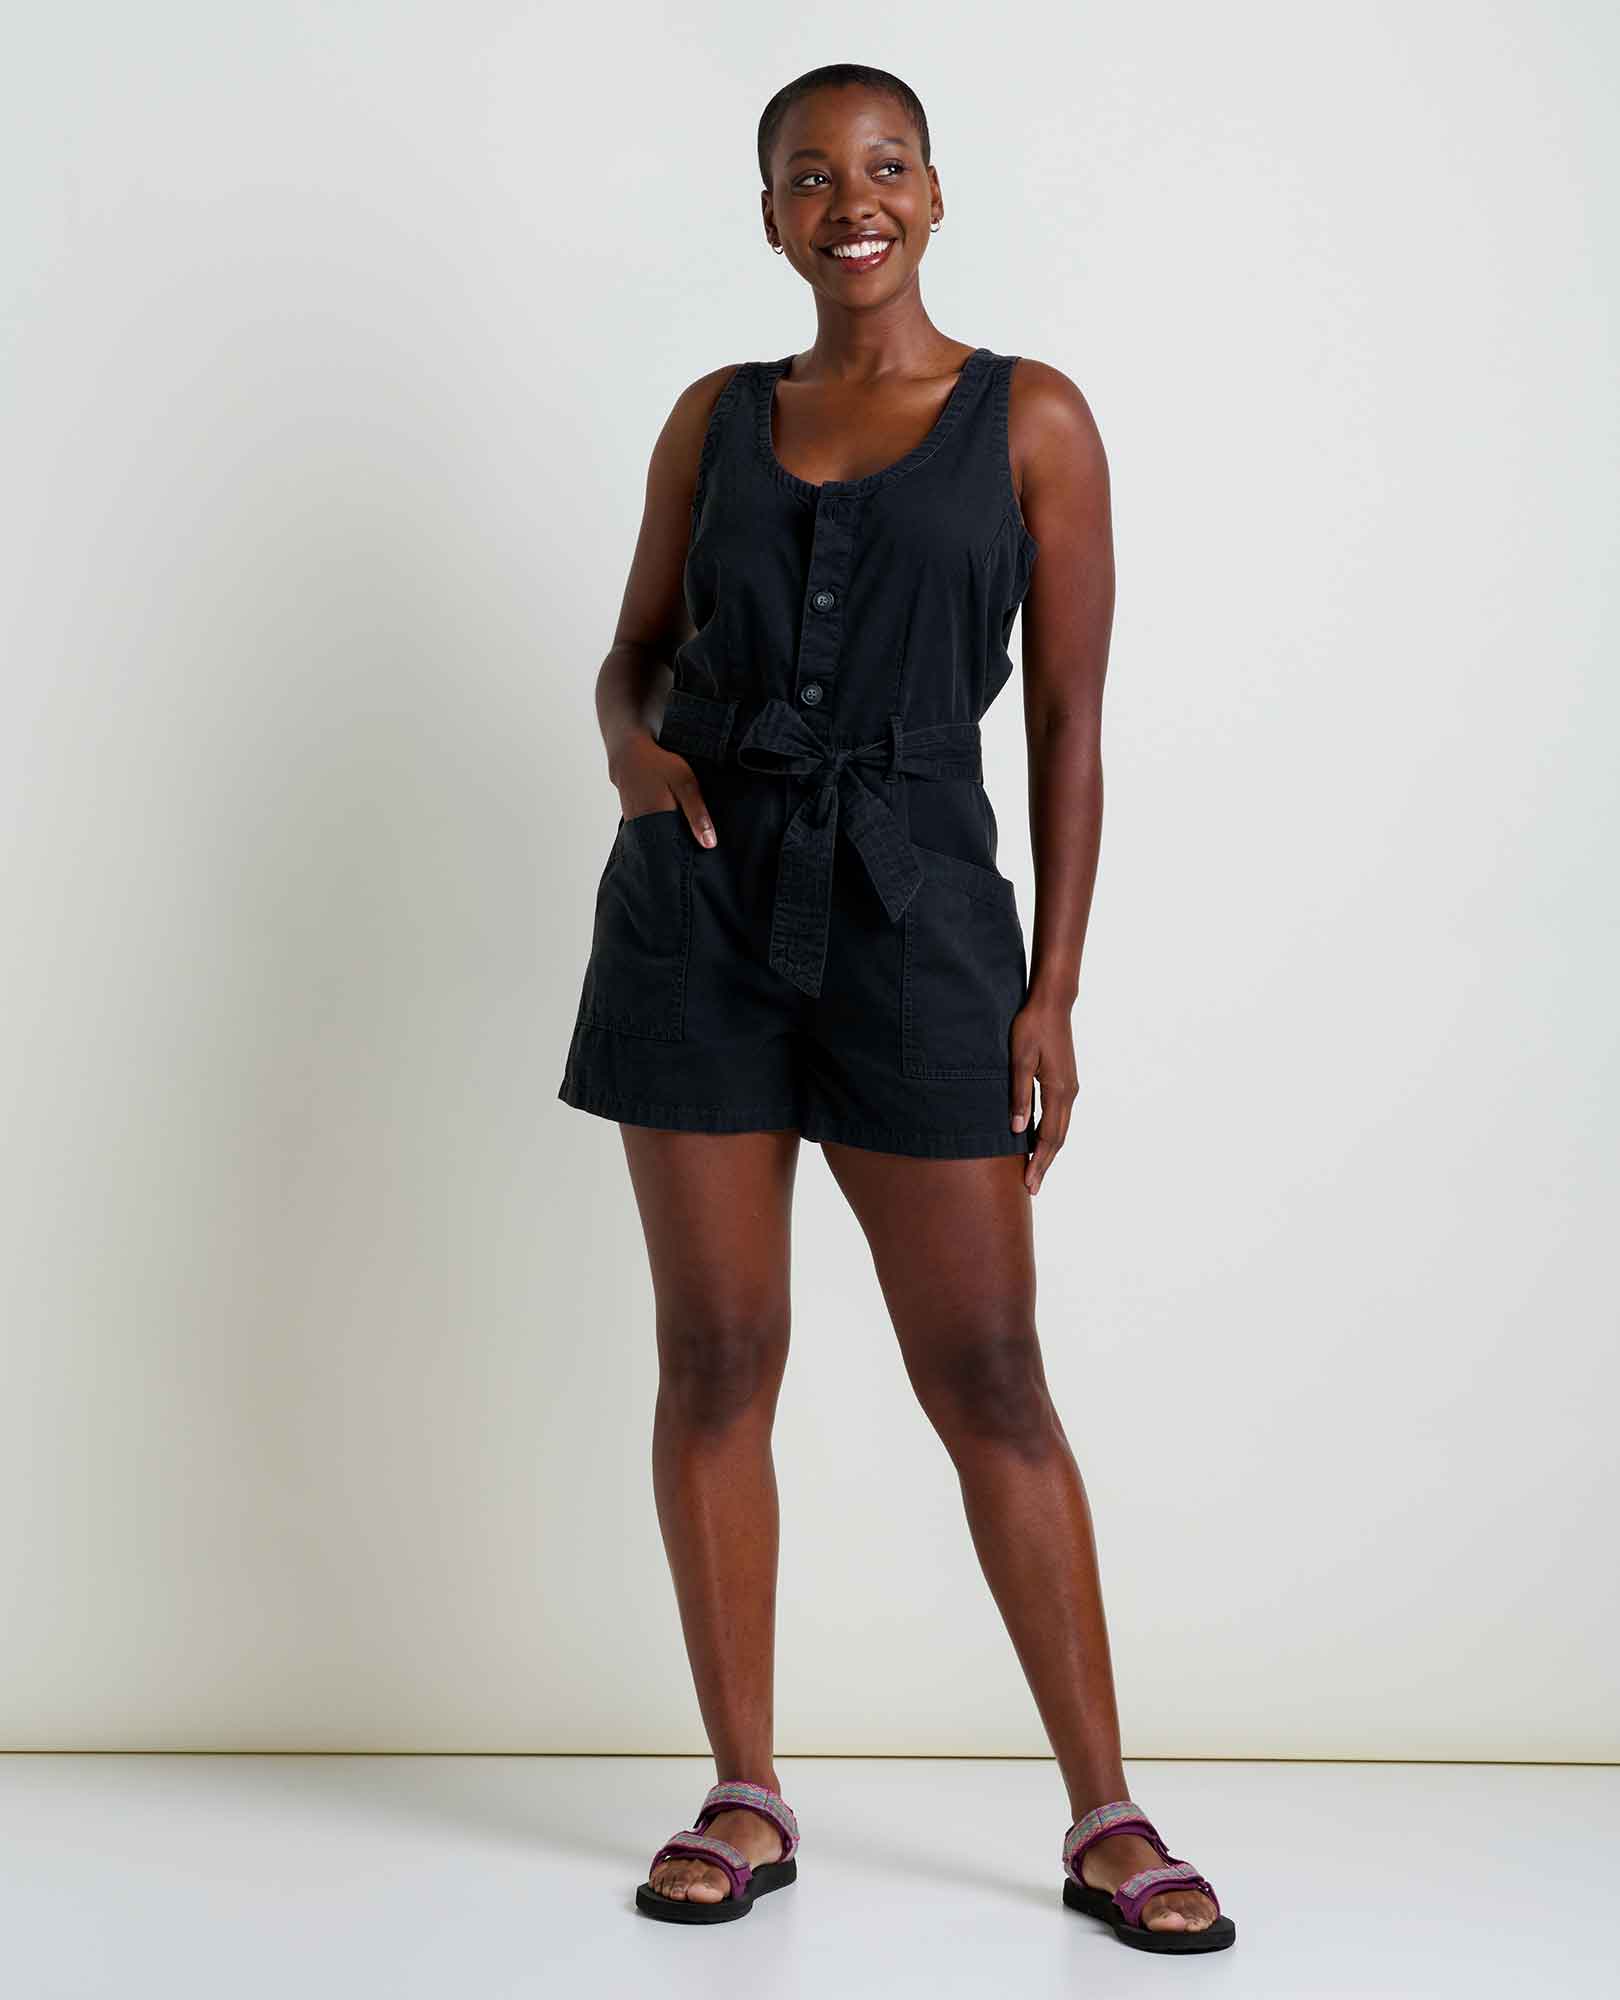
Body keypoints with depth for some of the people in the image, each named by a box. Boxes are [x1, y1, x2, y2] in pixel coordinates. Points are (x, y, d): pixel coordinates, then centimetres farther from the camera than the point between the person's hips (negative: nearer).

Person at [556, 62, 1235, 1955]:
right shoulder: (718, 415, 10)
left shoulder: (1030, 419, 2)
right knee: (717, 1351, 4)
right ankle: (746, 1798, 16)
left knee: (987, 1372, -1)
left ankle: (1106, 1818, 9)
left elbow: (1069, 723, 0)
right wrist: (632, 745, -8)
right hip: (699, 904, 3)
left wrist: (1053, 994, -5)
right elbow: (634, 650, 17)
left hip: (913, 912, -3)